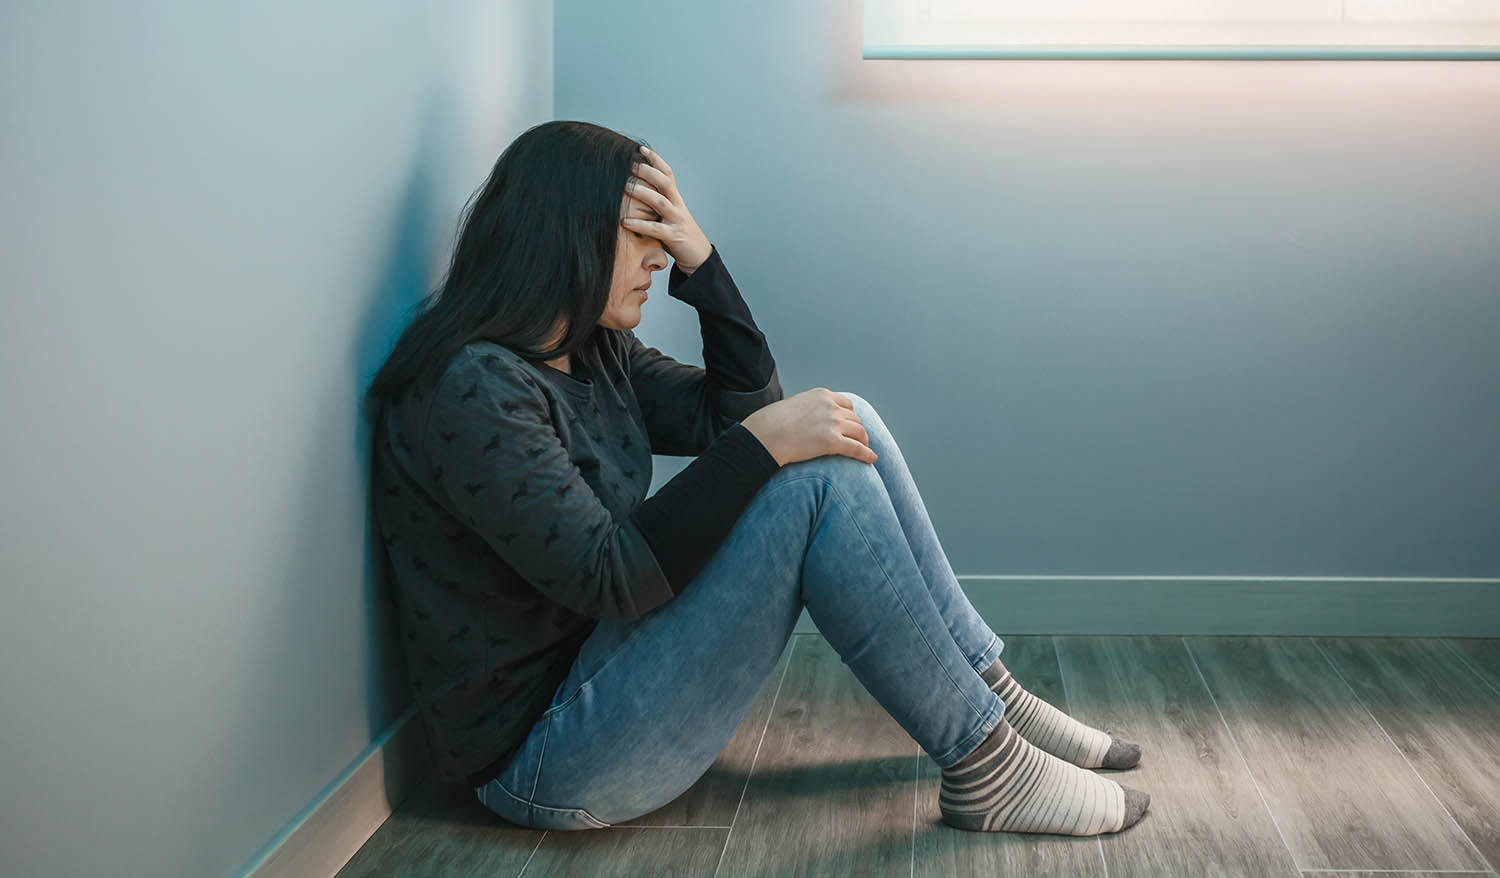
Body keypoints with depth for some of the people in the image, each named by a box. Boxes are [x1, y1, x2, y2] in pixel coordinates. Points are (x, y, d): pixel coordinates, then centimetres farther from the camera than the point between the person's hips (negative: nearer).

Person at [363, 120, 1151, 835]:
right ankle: (984, 770, -12)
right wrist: (763, 444, -23)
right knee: (817, 479, -22)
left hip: (605, 662, 10)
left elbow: (739, 411, 8)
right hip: (543, 760, -10)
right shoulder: (472, 387, -20)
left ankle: (991, 693, 4)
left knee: (842, 425, 0)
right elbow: (606, 578, -25)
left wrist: (699, 259, -3)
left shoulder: (595, 351, 9)